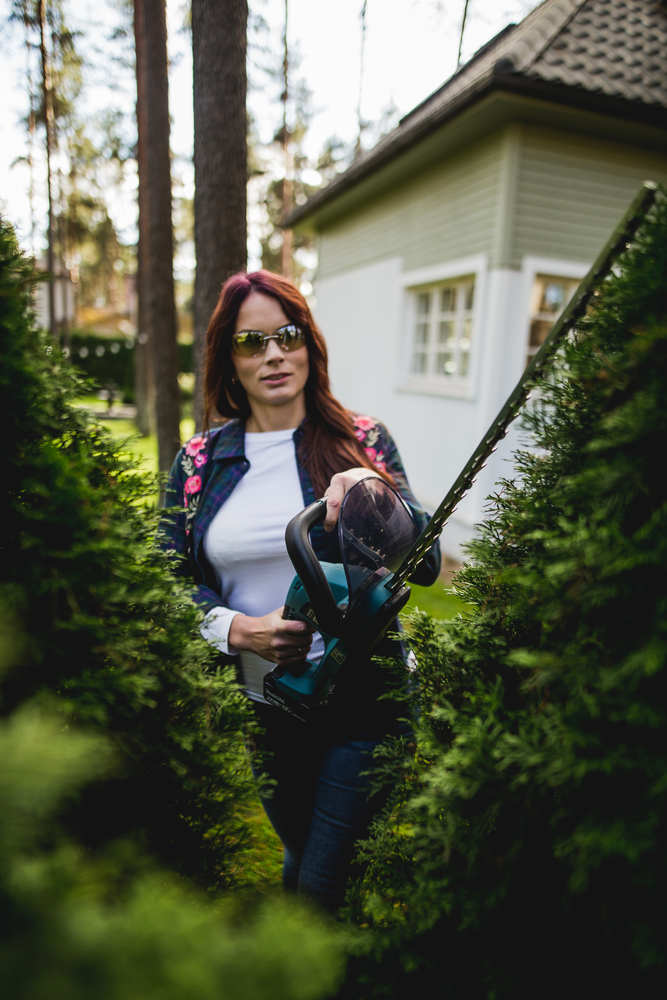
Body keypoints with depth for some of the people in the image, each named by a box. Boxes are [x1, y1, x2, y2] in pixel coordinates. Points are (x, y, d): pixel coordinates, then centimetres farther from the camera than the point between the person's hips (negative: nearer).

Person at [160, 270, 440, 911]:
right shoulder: (199, 462, 1)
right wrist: (238, 629, -20)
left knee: (325, 884, 2)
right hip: (256, 708, 3)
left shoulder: (362, 442, -4)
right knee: (301, 857, 25)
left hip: (358, 699, -3)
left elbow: (425, 565, -11)